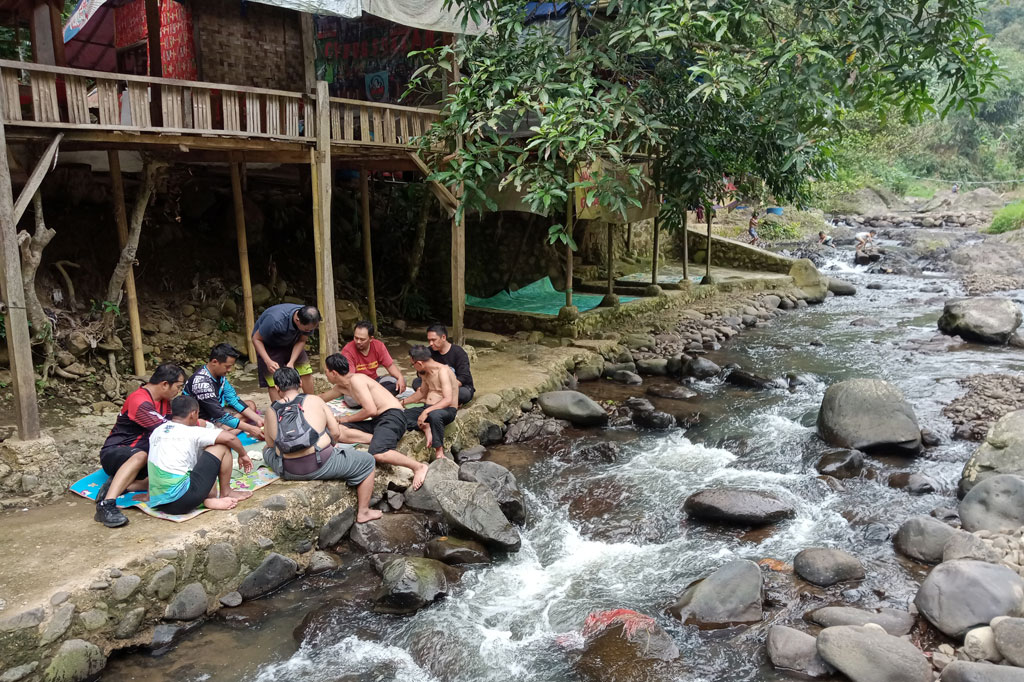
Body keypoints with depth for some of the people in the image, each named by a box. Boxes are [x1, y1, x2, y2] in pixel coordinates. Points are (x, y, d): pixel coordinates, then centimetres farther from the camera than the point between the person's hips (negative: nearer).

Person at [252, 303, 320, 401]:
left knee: (305, 371, -4)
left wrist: (291, 362, -27)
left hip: (290, 343, 4)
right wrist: (268, 361, -39)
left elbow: (302, 341, -13)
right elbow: (256, 339, -27)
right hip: (268, 344, -4)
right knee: (274, 380, -13)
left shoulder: (308, 320, -26)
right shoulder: (275, 320, -41)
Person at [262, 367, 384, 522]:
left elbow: (271, 444, 14)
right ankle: (363, 512, 22)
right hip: (322, 466, -3)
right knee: (367, 461, 17)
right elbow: (336, 433, 0)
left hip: (288, 472, 4)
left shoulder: (271, 412, 5)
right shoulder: (315, 401, -1)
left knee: (267, 450, 36)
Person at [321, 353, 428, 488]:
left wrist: (347, 418, -3)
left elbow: (370, 410, -17)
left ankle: (419, 467, -20)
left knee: (377, 454, -35)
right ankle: (383, 441, -14)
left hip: (392, 416, -9)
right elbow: (323, 398, 41)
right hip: (378, 420, 9)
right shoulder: (341, 386, 20)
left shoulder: (356, 379, -10)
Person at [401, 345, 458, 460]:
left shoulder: (442, 371, -18)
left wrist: (426, 411, -35)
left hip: (447, 410, -8)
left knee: (434, 415, -43)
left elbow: (448, 400, -28)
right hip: (428, 408, 8)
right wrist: (403, 402, 25)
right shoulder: (425, 373, 10)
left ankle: (439, 450, -26)